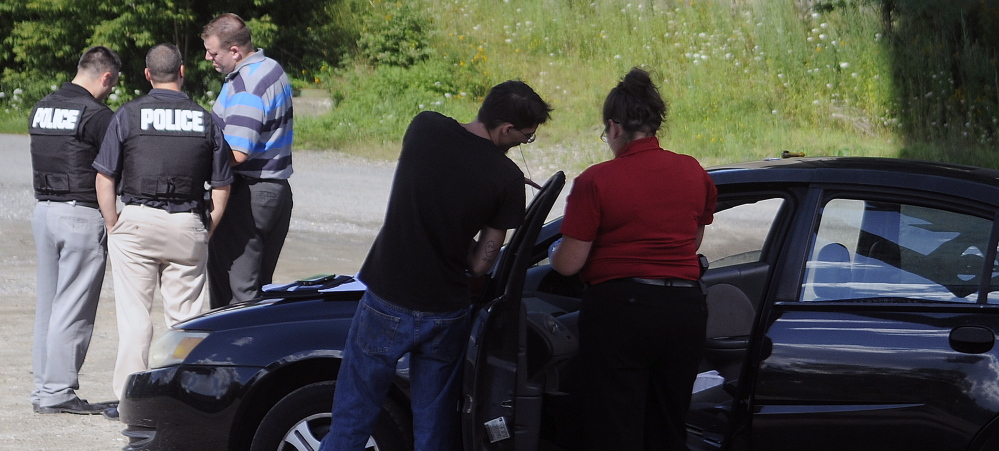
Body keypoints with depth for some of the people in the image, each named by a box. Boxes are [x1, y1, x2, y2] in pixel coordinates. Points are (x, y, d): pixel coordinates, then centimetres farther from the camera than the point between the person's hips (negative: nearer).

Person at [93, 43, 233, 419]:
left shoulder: (128, 116, -2)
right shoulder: (205, 120, 4)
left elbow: (105, 177, -3)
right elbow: (222, 186, 7)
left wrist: (113, 225, 5)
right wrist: (208, 229, 14)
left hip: (137, 221, -2)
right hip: (188, 226, 2)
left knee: (134, 315, 2)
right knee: (185, 317, 8)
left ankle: (129, 397, 2)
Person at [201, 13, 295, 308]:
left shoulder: (245, 89, -21)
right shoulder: (272, 68, 11)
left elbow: (237, 153, -26)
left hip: (248, 195, -10)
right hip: (277, 190, 10)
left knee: (235, 289, -4)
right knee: (260, 285, 15)